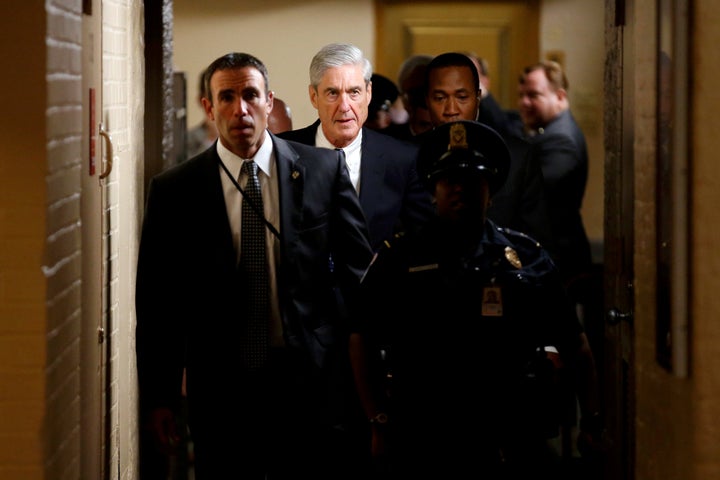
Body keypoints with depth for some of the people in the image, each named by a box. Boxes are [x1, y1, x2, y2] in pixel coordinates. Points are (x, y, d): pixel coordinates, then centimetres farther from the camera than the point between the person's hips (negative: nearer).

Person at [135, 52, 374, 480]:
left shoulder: (325, 169, 2)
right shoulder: (174, 190, 1)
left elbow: (358, 269, 7)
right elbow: (159, 303, 3)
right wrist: (158, 398, 1)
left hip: (312, 384, 0)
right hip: (222, 392, 0)